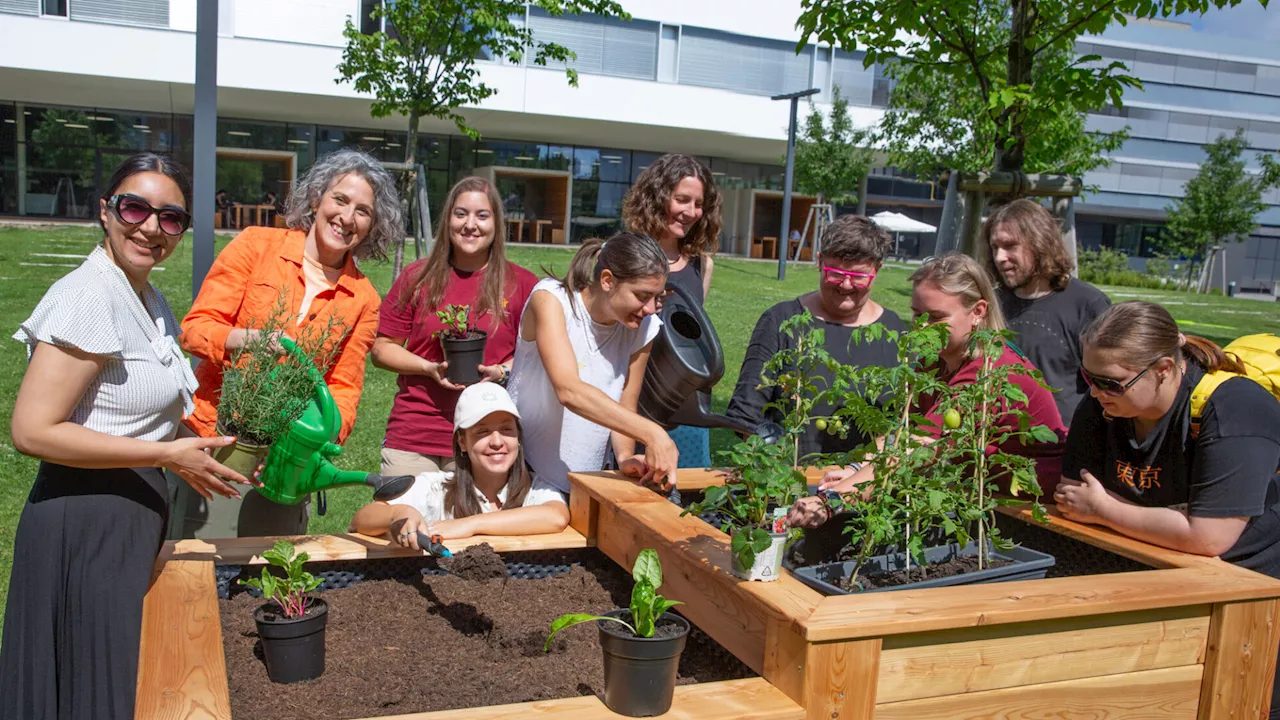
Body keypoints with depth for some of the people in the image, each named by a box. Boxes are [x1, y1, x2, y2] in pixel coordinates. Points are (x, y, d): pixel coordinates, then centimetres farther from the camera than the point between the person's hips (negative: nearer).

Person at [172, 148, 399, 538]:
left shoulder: (363, 299, 4)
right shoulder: (256, 244, -2)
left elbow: (344, 388, 3)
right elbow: (195, 327, -5)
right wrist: (251, 339, -25)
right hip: (215, 437, -2)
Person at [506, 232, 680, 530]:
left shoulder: (644, 327, -4)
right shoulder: (551, 299, -18)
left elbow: (625, 408, 3)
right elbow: (569, 391, -32)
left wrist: (625, 456, -19)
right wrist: (652, 434, -41)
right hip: (525, 469, -4)